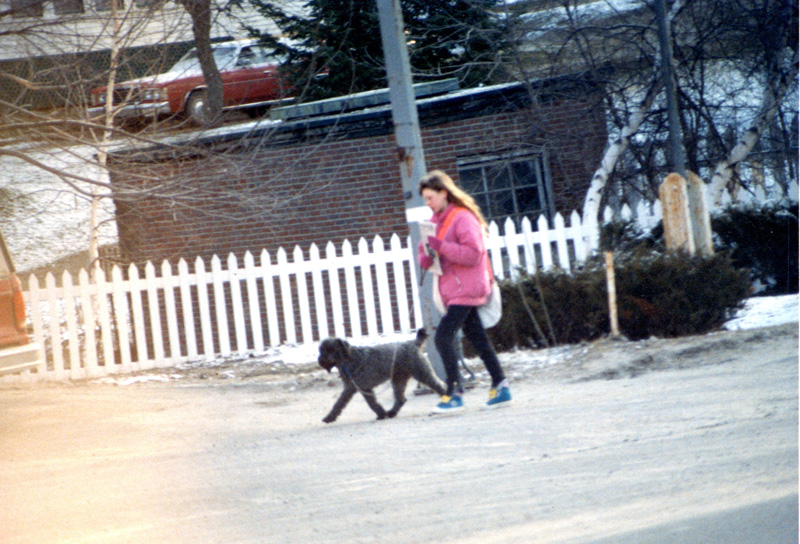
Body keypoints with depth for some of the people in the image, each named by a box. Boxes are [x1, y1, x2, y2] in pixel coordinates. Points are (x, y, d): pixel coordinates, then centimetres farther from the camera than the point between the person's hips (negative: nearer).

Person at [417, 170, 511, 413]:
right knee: (477, 338, 10)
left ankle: (454, 393, -13)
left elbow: (473, 254, -21)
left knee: (443, 336, -15)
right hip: (452, 290, 9)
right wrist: (427, 256, -5)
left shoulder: (463, 218, -13)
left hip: (465, 289, -9)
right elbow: (425, 257, 19)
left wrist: (441, 247, -25)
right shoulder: (436, 220, 15)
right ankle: (500, 386, 15)